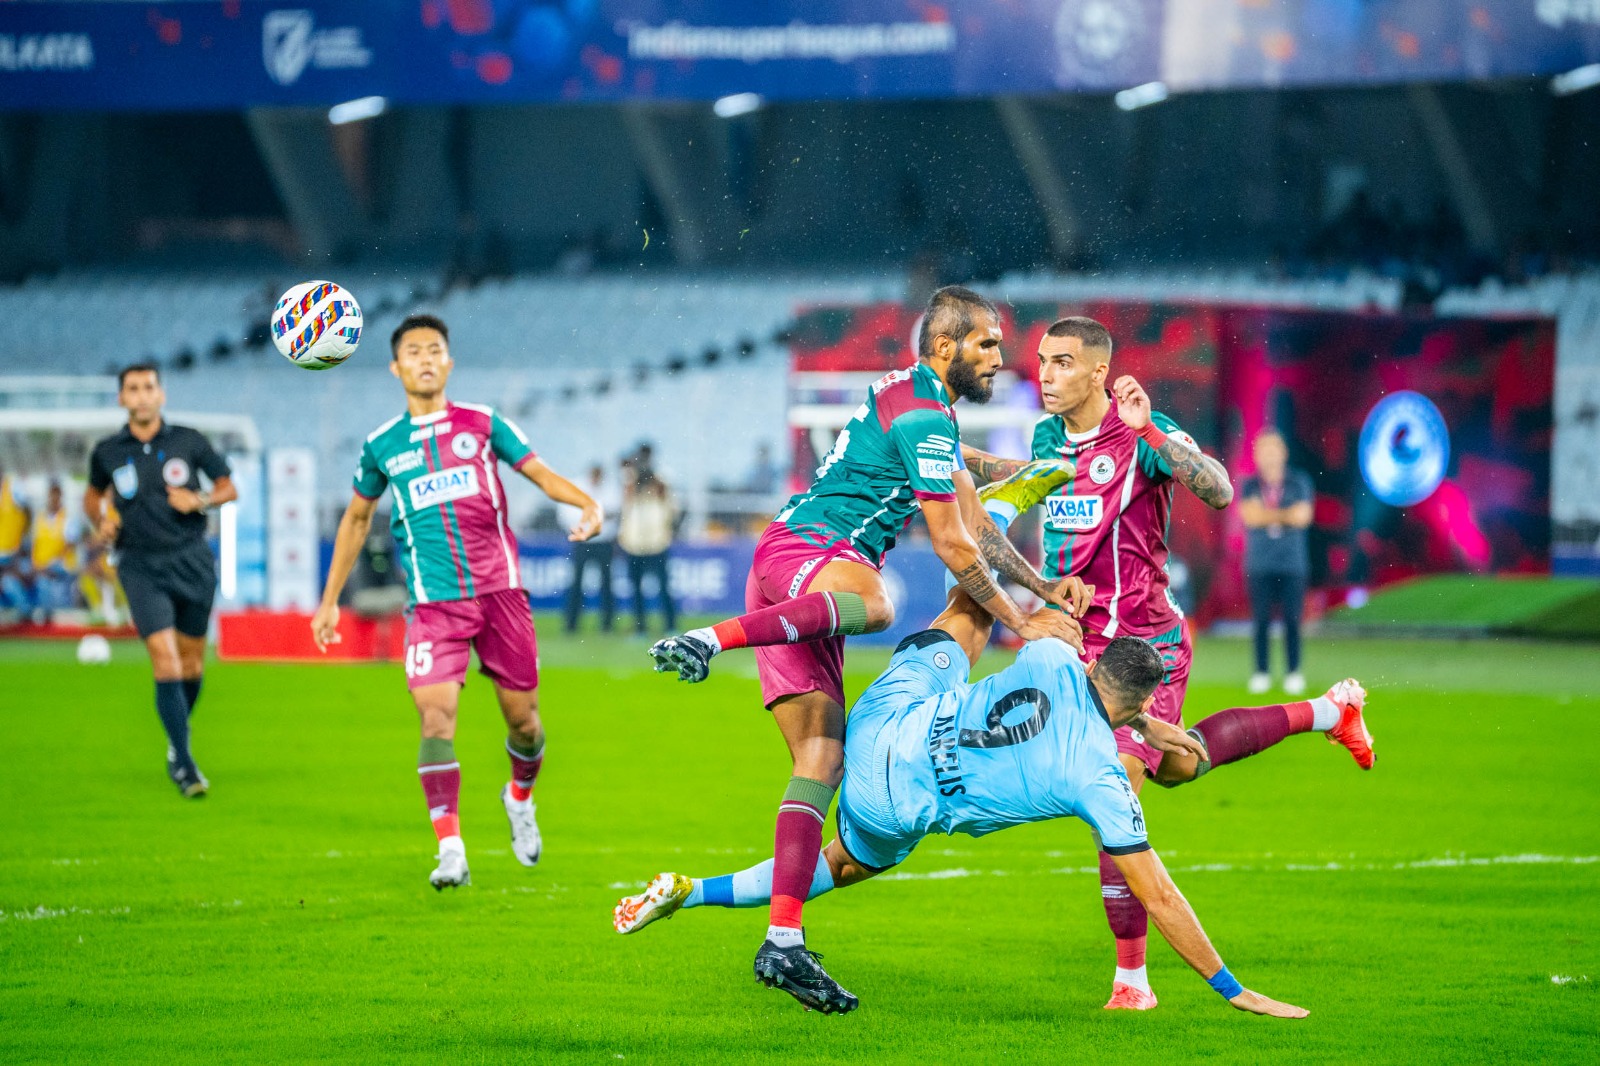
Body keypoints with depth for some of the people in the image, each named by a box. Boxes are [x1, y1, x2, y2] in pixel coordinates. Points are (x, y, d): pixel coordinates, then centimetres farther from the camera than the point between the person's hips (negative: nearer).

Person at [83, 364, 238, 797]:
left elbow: (229, 487, 8)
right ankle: (184, 763, -13)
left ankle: (177, 744, 33)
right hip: (142, 567, -1)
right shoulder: (108, 452, 2)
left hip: (191, 562, 1)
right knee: (166, 661, -15)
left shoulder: (189, 441, 0)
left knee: (192, 663, 9)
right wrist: (100, 522, -1)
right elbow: (94, 494, 20)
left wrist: (199, 500, -11)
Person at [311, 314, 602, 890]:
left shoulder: (482, 424, 6)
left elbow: (540, 472, 5)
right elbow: (356, 518, 22)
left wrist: (588, 504, -16)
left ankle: (520, 798, 37)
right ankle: (451, 852, -14)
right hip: (433, 602, 0)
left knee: (522, 715, 4)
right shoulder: (382, 446, 9)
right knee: (435, 717, -16)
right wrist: (330, 600, 22)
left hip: (499, 589, 0)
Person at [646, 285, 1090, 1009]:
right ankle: (712, 638, -50)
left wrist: (1042, 585, 22)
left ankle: (782, 944, -2)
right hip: (806, 551, -10)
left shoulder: (924, 405, 22)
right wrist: (1015, 621, 0)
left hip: (786, 561, 10)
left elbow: (974, 522, 28)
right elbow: (952, 547, -10)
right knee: (874, 604, -44)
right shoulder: (923, 417, -10)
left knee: (822, 761, 3)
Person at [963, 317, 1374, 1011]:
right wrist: (959, 455, 22)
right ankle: (1323, 715, 46)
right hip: (1080, 638, 8)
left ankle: (1131, 978, -11)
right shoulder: (1048, 435, 5)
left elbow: (1218, 492, -33)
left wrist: (1146, 430, -40)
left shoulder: (1144, 434, -16)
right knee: (1174, 766, 24)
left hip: (1144, 642, -8)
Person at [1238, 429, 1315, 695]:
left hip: (1292, 564, 0)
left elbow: (1303, 516, -6)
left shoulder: (1299, 482, 6)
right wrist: (1286, 515, -11)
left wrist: (1267, 514, -11)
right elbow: (1249, 516, -9)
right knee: (1261, 621, 0)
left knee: (1292, 620, -1)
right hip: (1259, 565, 0)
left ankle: (1293, 673, 5)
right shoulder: (1249, 486, 6)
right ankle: (1261, 673, 5)